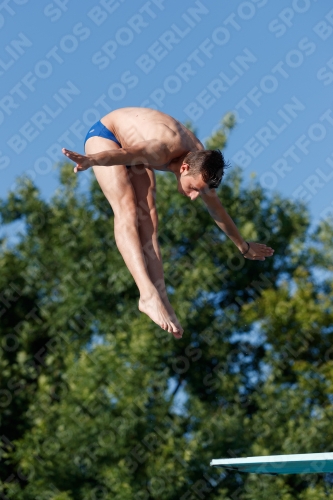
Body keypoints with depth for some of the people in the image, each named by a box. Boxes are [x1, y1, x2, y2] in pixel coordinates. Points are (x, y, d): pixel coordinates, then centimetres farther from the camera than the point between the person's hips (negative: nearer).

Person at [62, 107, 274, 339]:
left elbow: (218, 210, 4)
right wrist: (90, 160, -80)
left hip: (133, 140, 7)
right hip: (105, 134, -7)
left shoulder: (202, 164, -14)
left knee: (149, 221, -9)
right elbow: (124, 154, -60)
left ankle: (160, 297, -17)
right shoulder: (163, 150, -38)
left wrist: (243, 246, 17)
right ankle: (149, 294, -38)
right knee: (127, 211, -25)